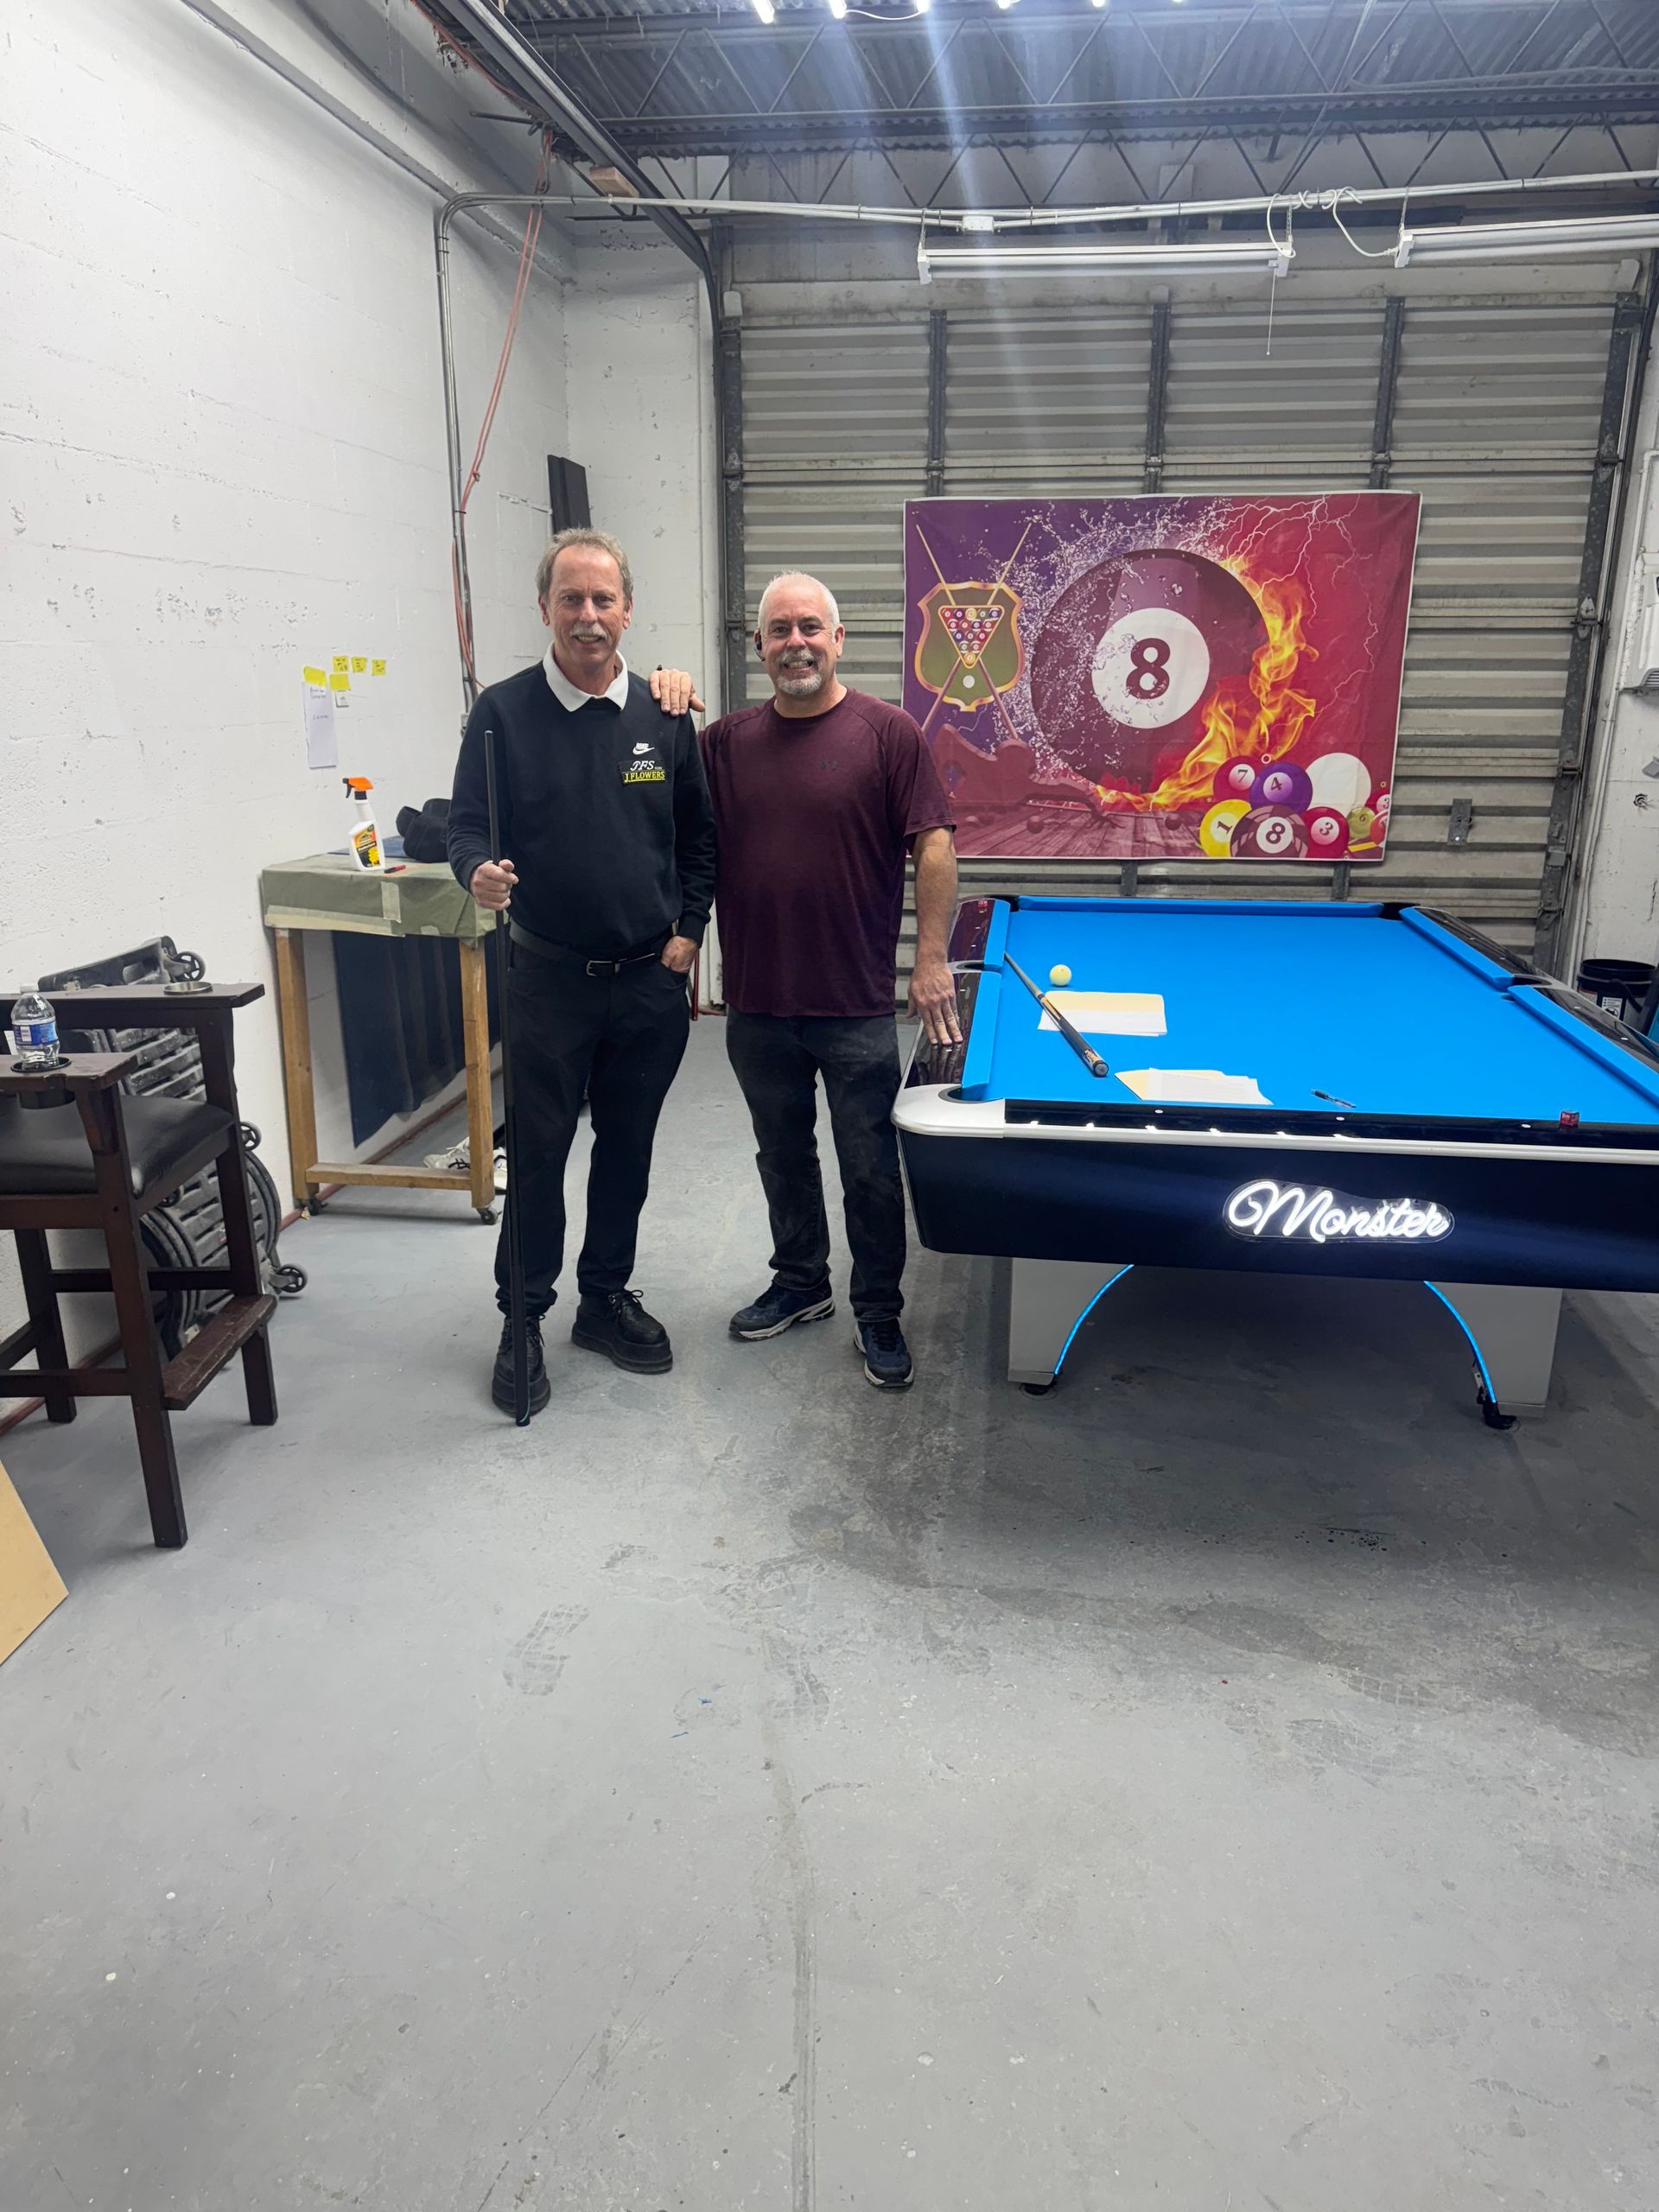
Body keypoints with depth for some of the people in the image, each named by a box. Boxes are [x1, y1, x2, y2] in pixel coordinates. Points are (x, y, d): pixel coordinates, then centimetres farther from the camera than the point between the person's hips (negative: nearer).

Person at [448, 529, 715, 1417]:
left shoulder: (664, 716, 3)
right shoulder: (503, 712, -4)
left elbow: (700, 835, 11)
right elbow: (467, 825, -3)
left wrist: (688, 930, 3)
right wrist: (478, 870, -25)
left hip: (650, 979, 3)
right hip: (548, 977, -2)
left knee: (627, 1147, 13)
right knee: (537, 1154, 3)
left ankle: (606, 1298, 31)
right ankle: (522, 1320, 19)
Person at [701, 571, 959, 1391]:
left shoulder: (889, 732, -5)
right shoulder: (726, 740, 6)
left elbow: (935, 846, -6)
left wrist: (932, 958, -12)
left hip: (857, 1007, -4)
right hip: (756, 1003, 4)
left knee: (870, 1170, 6)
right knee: (783, 1156, 18)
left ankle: (879, 1315, 23)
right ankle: (800, 1282, 38)